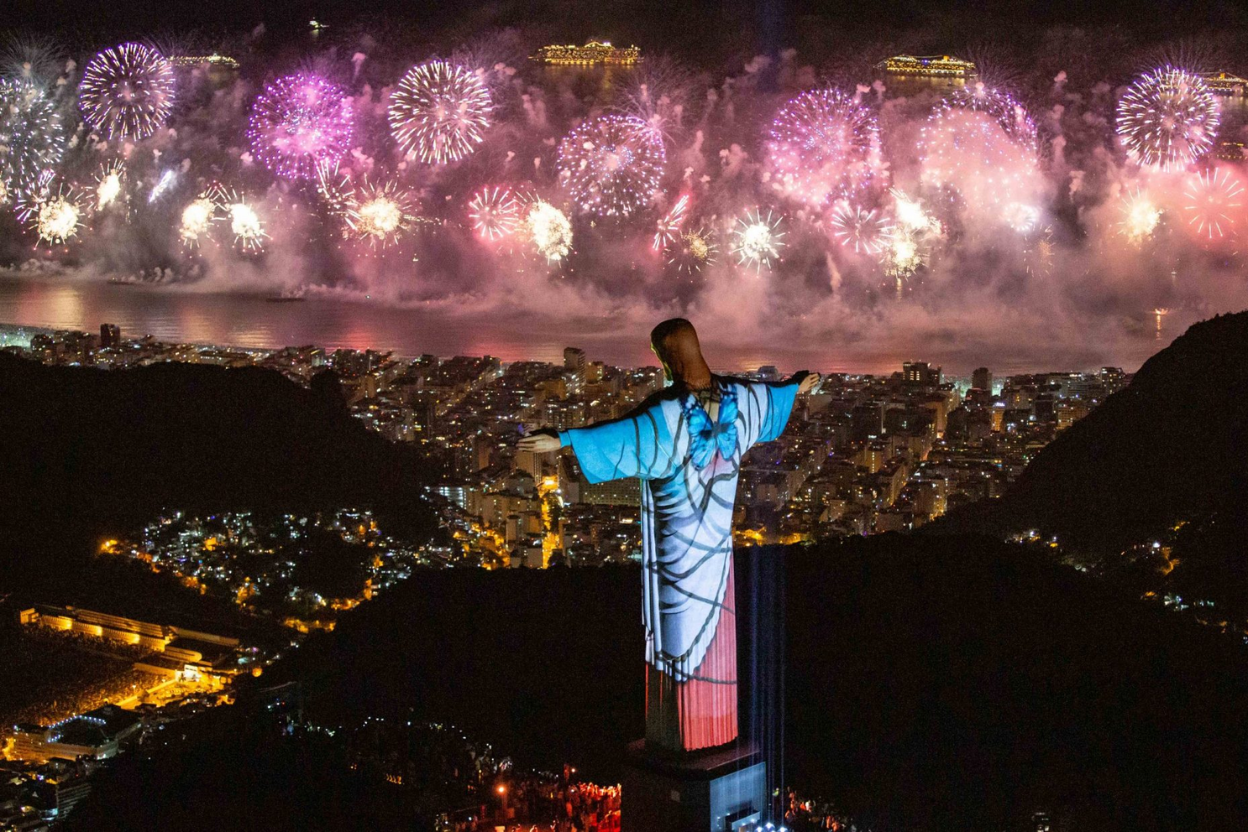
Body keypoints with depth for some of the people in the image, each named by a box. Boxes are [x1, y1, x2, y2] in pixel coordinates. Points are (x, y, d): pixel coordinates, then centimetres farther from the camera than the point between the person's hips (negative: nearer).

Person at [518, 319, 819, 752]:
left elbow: (621, 434, -35)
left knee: (677, 618, 0)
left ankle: (680, 729, 4)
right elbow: (765, 395, 19)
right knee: (712, 617, 16)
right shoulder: (735, 396, -2)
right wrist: (796, 388, 41)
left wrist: (561, 440, -40)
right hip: (715, 531, 6)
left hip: (675, 534, -6)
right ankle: (715, 718, 24)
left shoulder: (670, 413, -23)